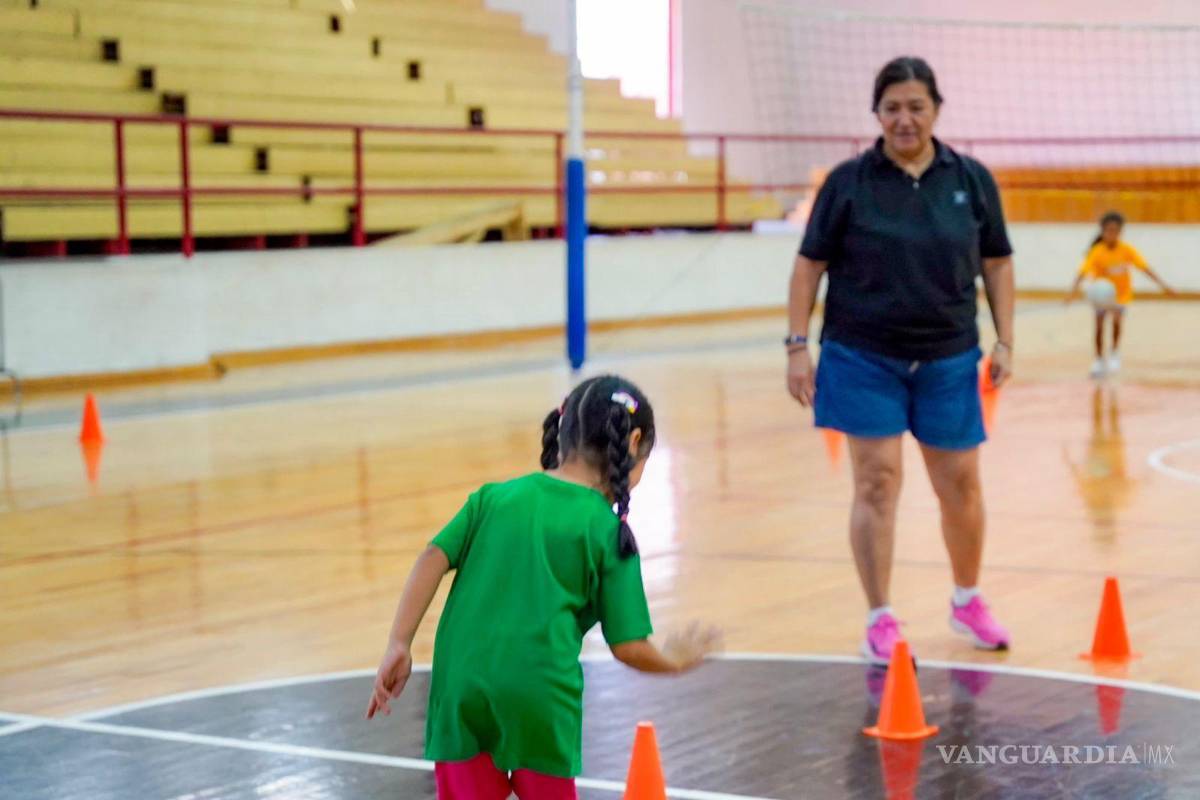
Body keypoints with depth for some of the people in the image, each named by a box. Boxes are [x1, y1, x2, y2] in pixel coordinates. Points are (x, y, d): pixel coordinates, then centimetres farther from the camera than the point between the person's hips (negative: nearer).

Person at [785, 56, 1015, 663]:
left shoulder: (972, 181, 3)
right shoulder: (847, 183, -3)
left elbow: (997, 265, 9)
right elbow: (808, 267, 0)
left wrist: (1005, 341, 3)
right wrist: (798, 346, -5)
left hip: (948, 359, 2)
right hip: (863, 358, -2)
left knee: (960, 484, 9)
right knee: (877, 482, -3)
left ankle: (968, 601, 31)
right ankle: (880, 621, 6)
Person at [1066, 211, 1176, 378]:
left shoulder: (1127, 250, -18)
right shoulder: (1096, 251, -23)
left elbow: (1145, 268, -19)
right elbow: (1084, 271, -32)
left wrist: (1161, 284, -29)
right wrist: (1074, 289, -49)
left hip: (1121, 294, 0)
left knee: (1116, 320, -21)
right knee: (1099, 326, -1)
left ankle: (1115, 353, 2)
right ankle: (1099, 360, 19)